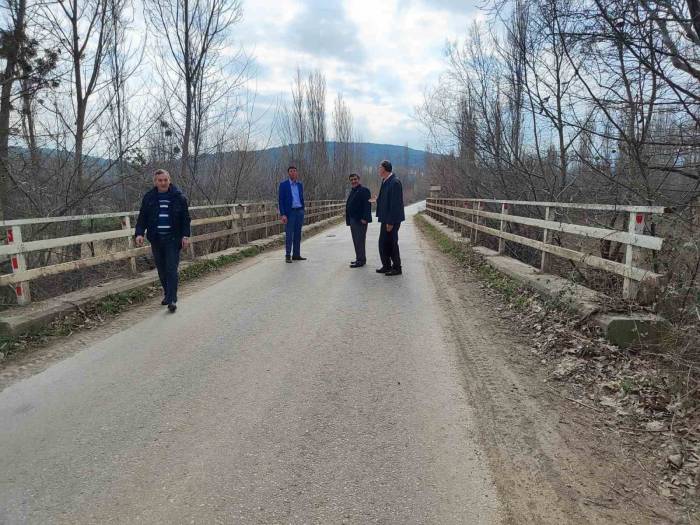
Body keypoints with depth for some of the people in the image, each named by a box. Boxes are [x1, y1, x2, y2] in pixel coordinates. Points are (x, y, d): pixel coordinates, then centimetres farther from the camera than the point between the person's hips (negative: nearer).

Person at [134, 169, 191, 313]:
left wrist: (185, 236, -6)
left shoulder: (178, 197, -1)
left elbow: (185, 218, 2)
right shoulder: (149, 197, 4)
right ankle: (167, 294, 26)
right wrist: (139, 233, -7)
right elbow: (142, 217, 7)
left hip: (173, 239, -3)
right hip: (156, 240, 3)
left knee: (172, 269, -8)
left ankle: (172, 300, -7)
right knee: (161, 270, 11)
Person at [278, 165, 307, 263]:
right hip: (290, 212, -5)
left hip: (299, 211, 5)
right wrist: (283, 215, -14)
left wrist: (302, 212, 12)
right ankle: (288, 255, 3)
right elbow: (281, 200, -6)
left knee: (298, 234, 8)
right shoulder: (283, 185, -3)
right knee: (289, 234, -4)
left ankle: (296, 255, 14)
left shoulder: (300, 185, 12)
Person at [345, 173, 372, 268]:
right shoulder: (352, 191, 20)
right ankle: (359, 259, 22)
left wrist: (364, 218, -24)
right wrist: (348, 219, 14)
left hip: (360, 220, -9)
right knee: (356, 241, 14)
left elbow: (367, 205, -17)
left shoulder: (364, 190, -9)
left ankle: (361, 260, -3)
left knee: (359, 240, -8)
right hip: (353, 220, 9)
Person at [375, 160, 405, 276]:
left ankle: (397, 268, 13)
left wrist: (391, 222, -22)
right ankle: (387, 266, 24)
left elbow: (395, 203, -21)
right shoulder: (385, 181, 10)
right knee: (383, 242, 13)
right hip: (386, 218, 9)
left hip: (392, 219, -9)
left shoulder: (395, 182, -18)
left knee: (391, 243, 0)